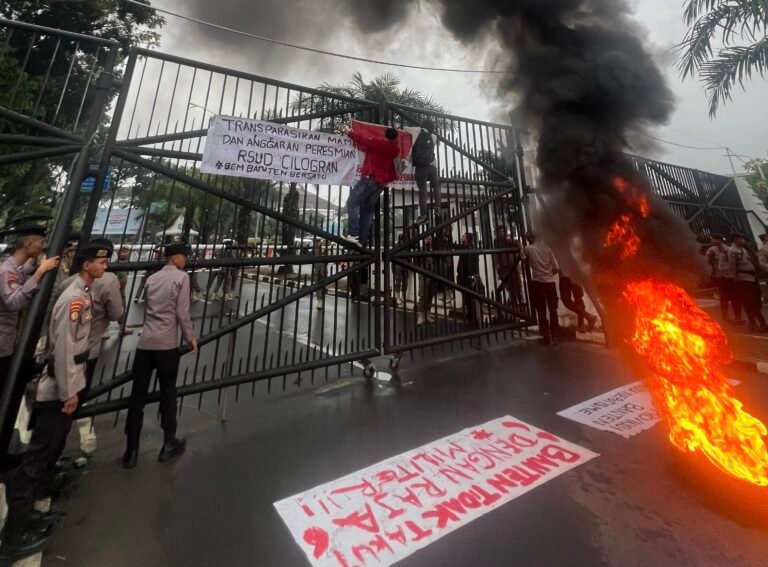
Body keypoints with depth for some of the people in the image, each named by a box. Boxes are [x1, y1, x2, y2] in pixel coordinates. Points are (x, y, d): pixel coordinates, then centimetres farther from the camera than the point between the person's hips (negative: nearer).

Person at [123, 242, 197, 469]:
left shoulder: (152, 278, 15)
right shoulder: (181, 277, -4)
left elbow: (150, 308, 16)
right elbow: (182, 312, -8)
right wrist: (189, 337, 2)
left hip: (144, 343, 5)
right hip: (167, 344, -5)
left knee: (137, 396, 9)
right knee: (168, 394, 8)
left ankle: (131, 451, 17)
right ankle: (169, 444, 20)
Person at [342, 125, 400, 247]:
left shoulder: (378, 143, -5)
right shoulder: (395, 150, 12)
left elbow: (362, 139, 5)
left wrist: (349, 132, 19)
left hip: (370, 179, -7)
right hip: (381, 183, 7)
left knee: (352, 203, -9)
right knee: (368, 210, 7)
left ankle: (353, 234, -22)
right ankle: (362, 240, 2)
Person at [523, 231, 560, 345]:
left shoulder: (528, 249, -1)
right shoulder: (547, 248, 4)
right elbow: (556, 268, 3)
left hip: (537, 283, -2)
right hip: (550, 282, 2)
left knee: (541, 311, 6)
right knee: (553, 310, 11)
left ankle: (546, 337, 10)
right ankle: (554, 337, 16)